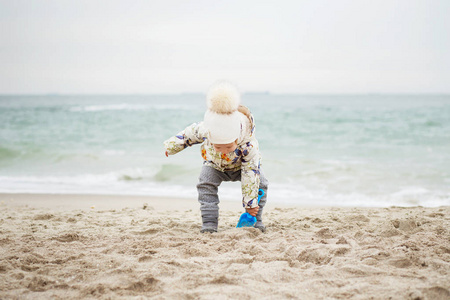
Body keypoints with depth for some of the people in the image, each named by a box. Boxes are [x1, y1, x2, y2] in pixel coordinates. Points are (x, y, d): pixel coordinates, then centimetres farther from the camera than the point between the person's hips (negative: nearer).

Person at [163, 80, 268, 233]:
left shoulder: (249, 145, -43)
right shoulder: (204, 129, -38)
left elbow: (251, 173, -34)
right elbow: (190, 133, -13)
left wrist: (250, 203, -31)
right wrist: (171, 146, 3)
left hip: (241, 166, -1)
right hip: (215, 165, 1)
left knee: (260, 183, -22)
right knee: (206, 183, -26)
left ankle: (255, 220, -5)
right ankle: (209, 223, -21)